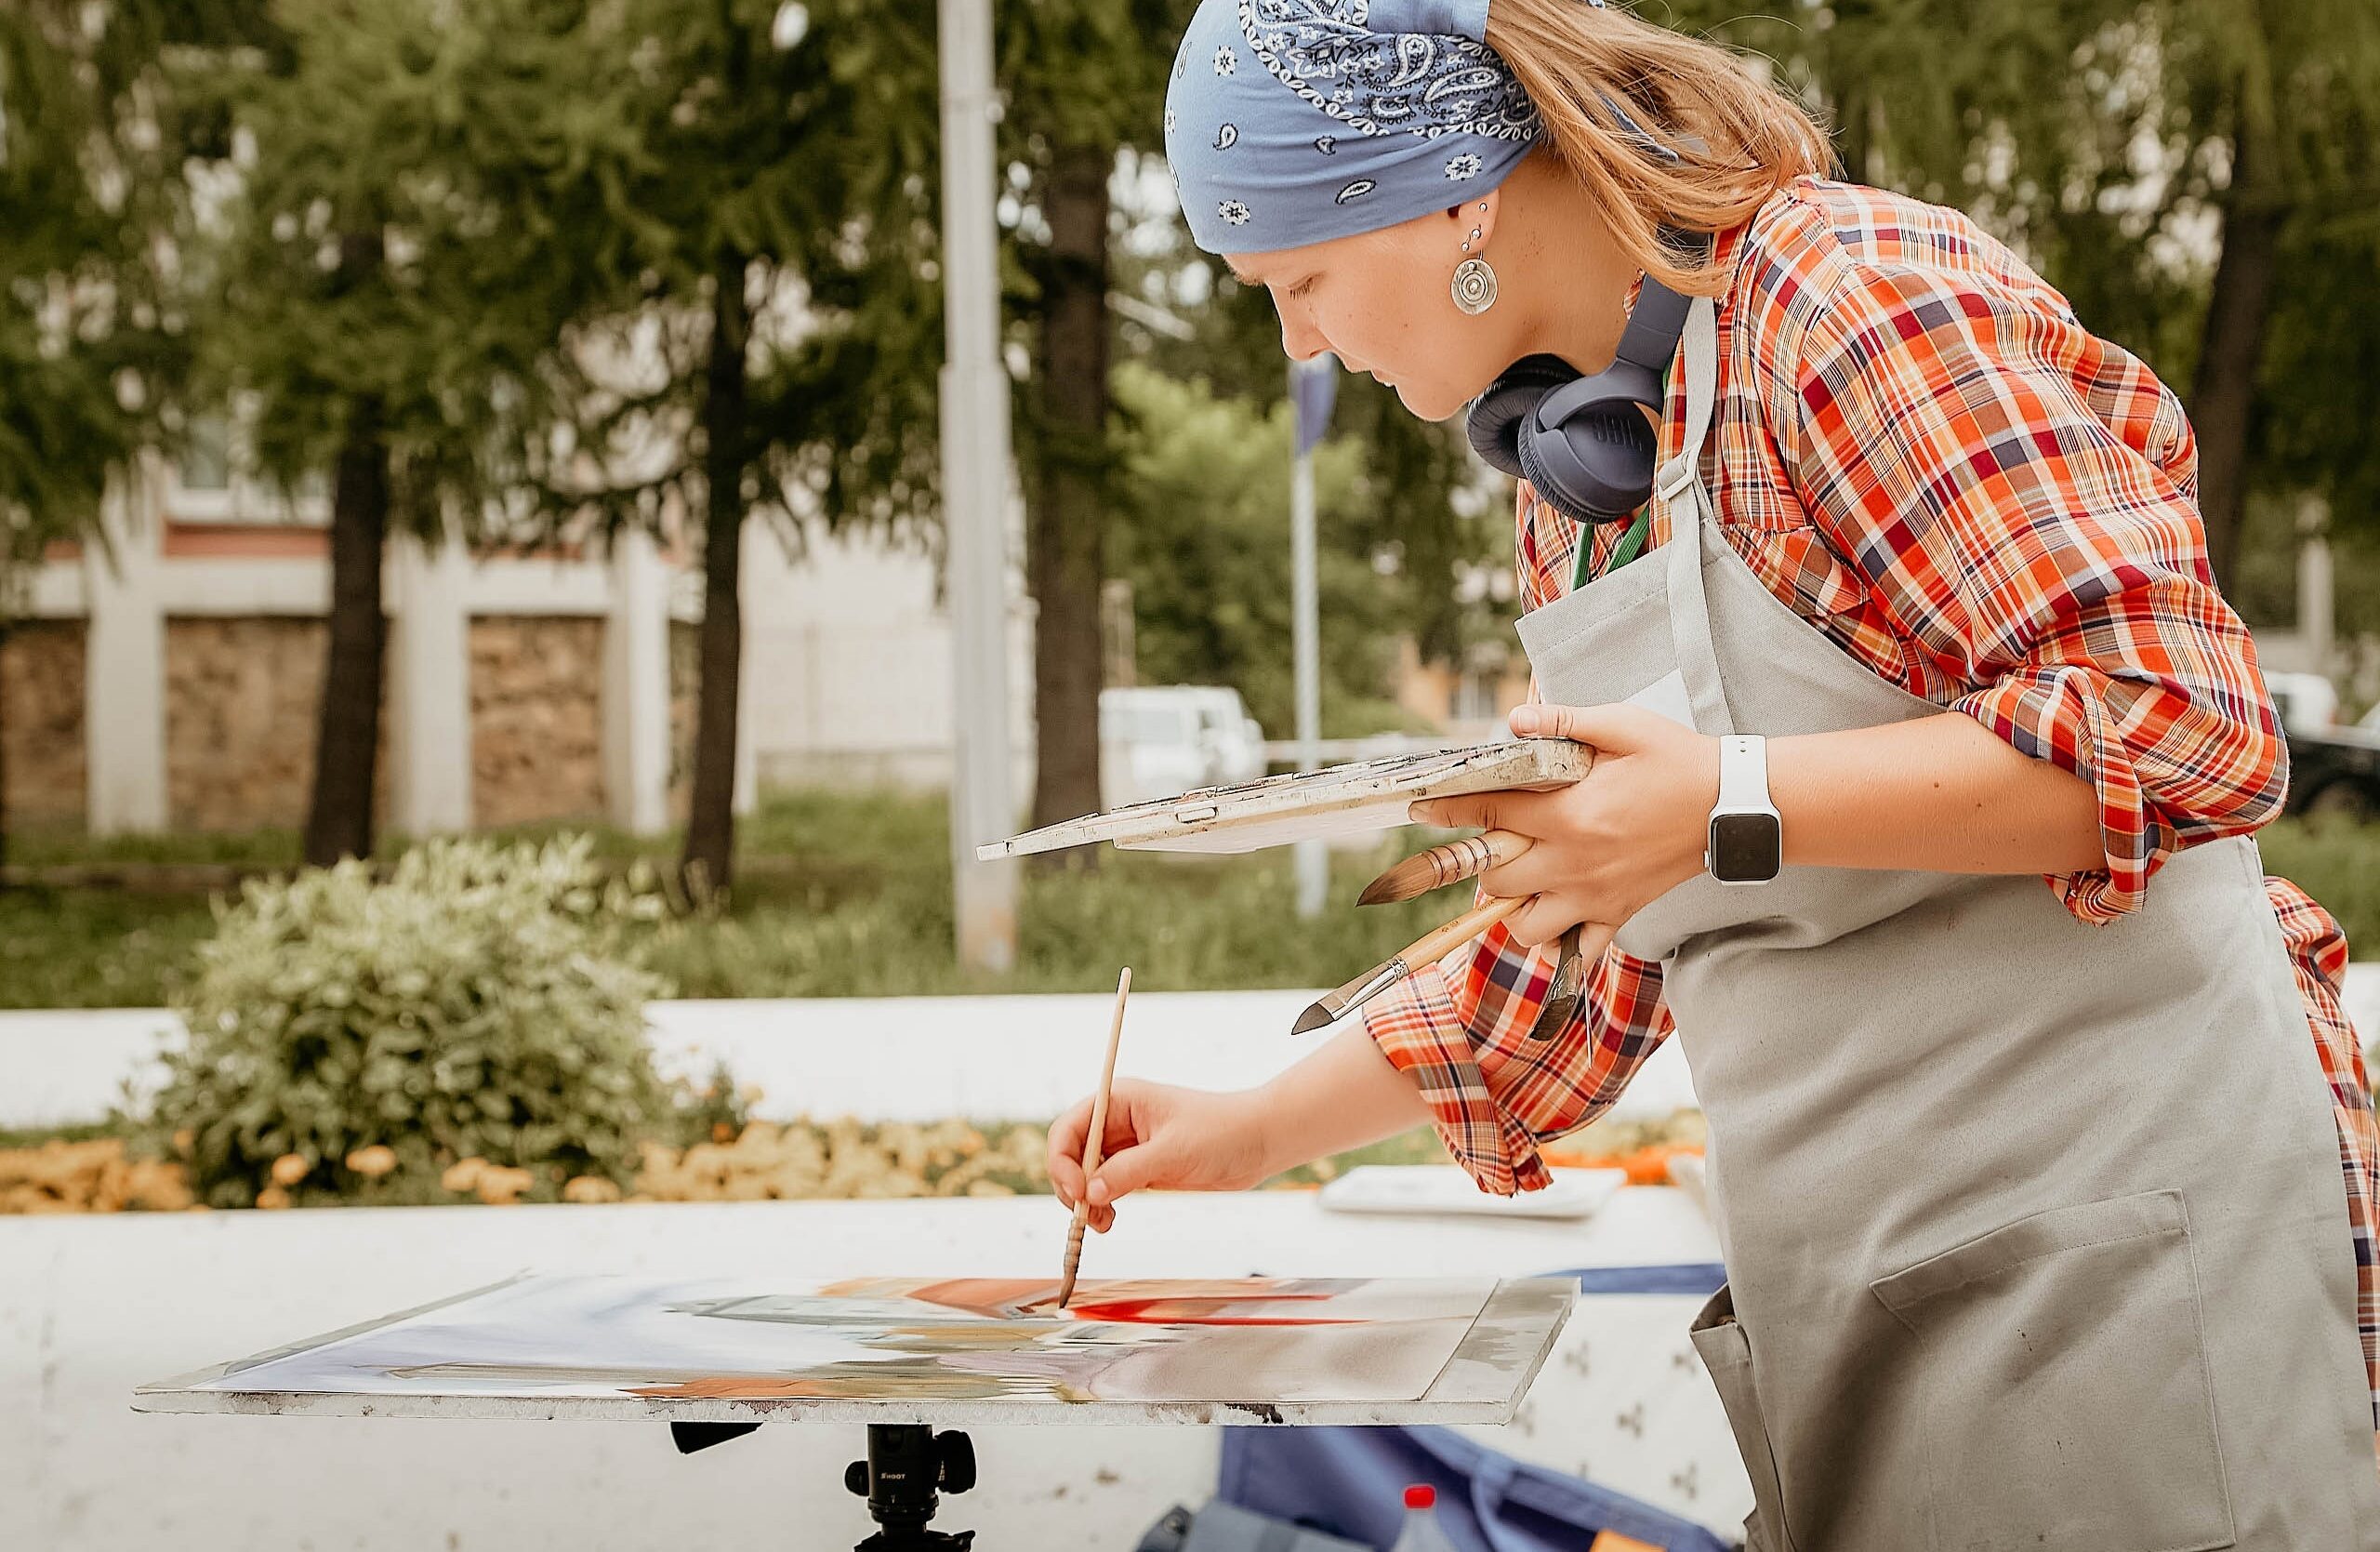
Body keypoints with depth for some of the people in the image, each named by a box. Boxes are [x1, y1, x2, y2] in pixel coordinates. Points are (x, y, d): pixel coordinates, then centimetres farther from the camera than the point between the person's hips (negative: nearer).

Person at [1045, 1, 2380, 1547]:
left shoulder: (1851, 288, -13)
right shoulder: (1574, 479, 14)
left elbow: (2179, 723, -19)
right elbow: (1602, 938, 21)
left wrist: (1729, 809, -26)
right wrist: (1256, 1130, 16)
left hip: (2106, 1216, -8)